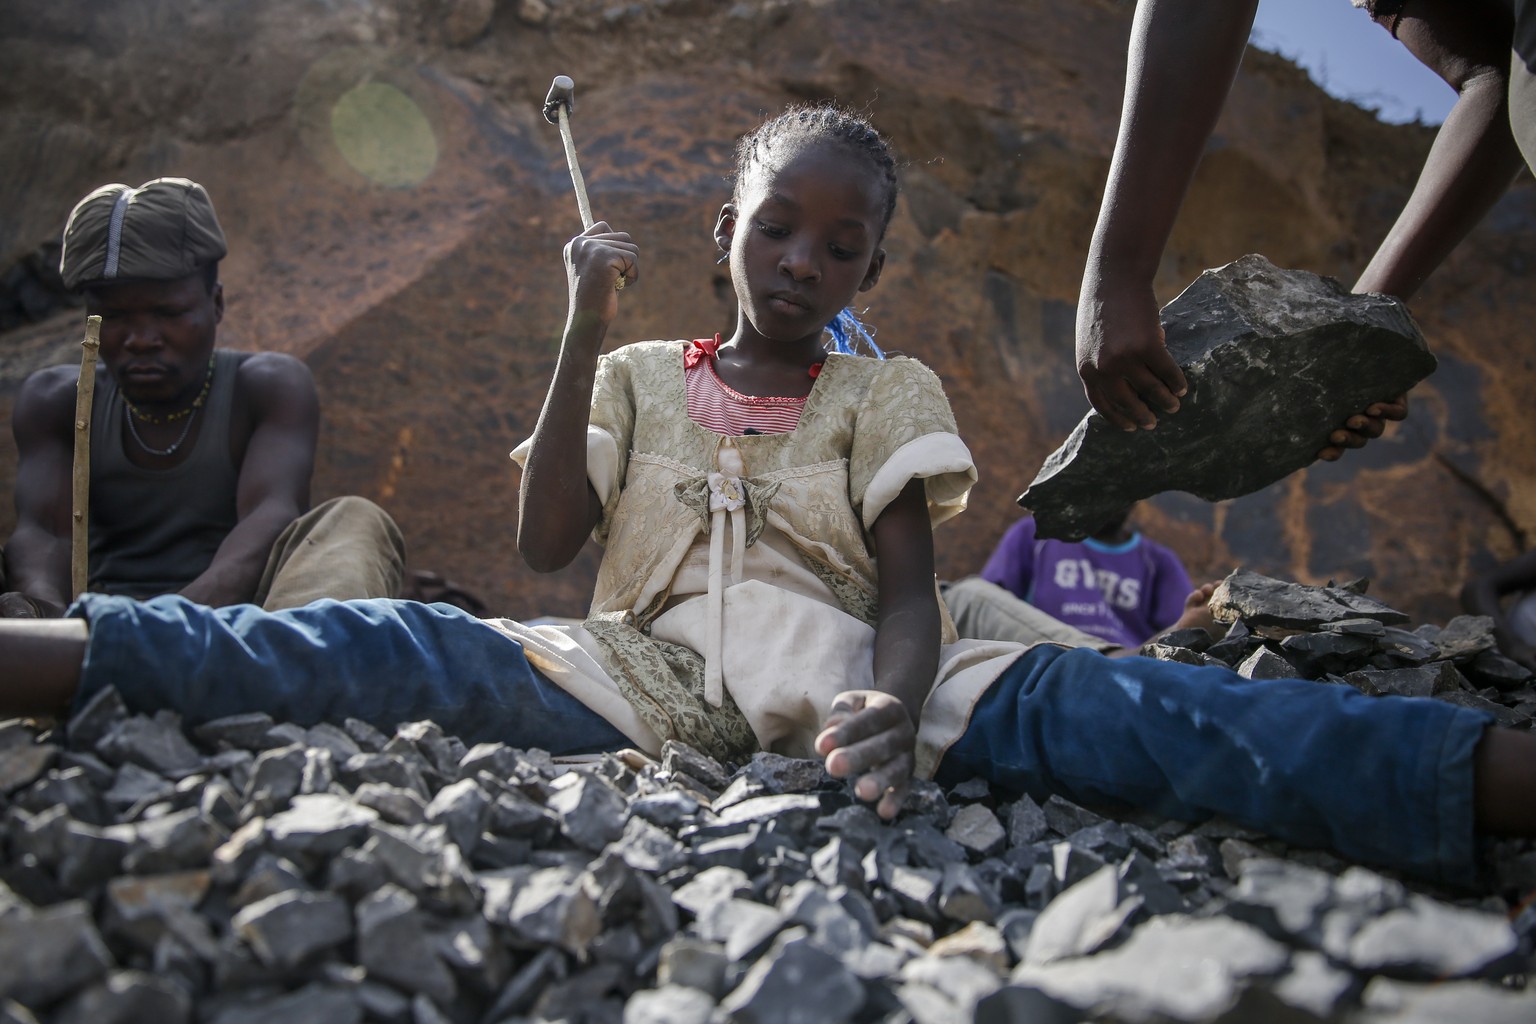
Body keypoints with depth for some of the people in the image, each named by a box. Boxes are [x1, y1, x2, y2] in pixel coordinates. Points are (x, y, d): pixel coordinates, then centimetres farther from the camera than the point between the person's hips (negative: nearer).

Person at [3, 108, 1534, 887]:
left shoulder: (888, 391, 15)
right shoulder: (637, 377, 19)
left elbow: (910, 592, 1)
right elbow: (542, 546, 6)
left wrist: (898, 704, -24)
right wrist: (585, 328, 3)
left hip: (827, 680, -2)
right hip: (637, 677, 3)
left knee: (1052, 699, -29)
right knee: (402, 649, -21)